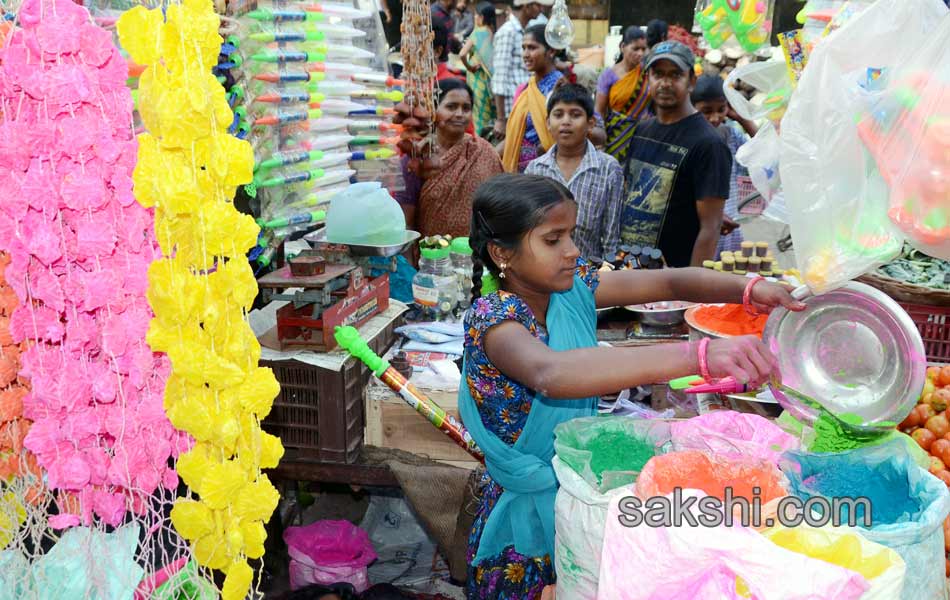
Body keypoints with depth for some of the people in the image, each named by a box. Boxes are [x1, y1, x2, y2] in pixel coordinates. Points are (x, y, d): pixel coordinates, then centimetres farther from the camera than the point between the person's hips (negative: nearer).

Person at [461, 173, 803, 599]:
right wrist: (698, 356, -55)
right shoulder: (492, 318, -27)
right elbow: (550, 374, -48)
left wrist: (749, 290, -25)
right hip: (528, 515, -6)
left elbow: (668, 282, -4)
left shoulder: (574, 287, -5)